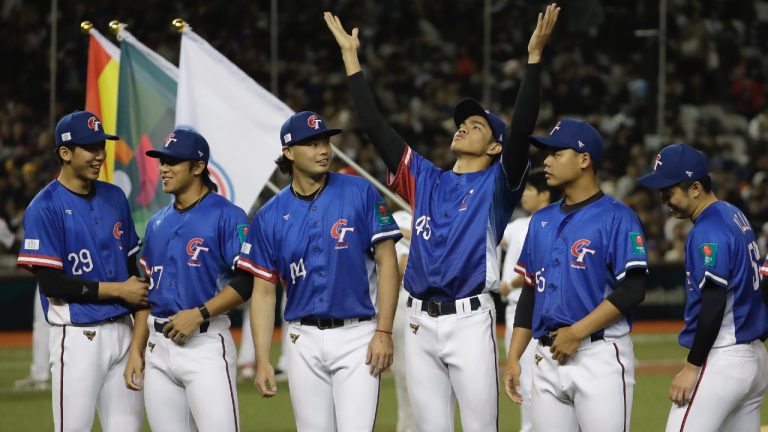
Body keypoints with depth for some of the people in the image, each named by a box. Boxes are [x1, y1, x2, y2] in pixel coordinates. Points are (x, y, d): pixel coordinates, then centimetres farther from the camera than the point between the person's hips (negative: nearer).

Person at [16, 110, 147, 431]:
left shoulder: (115, 198, 12)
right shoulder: (45, 208, -9)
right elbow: (50, 282, -14)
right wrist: (118, 289, -13)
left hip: (122, 331, 6)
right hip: (78, 337, -6)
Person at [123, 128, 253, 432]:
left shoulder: (226, 216, -5)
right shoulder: (157, 224, 16)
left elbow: (246, 282, -12)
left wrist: (199, 314, -19)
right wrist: (136, 350, 13)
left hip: (206, 344, -7)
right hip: (158, 348, 7)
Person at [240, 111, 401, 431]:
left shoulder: (360, 194, -2)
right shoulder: (270, 216, 4)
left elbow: (387, 261, -3)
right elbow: (264, 291, 6)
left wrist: (384, 332, -11)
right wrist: (262, 360, -1)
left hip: (356, 336, -3)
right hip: (304, 341, 3)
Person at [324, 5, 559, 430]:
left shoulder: (497, 184, 5)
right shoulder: (424, 180, 18)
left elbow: (522, 128, -10)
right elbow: (373, 125, 18)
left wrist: (534, 56, -18)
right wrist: (350, 56, 18)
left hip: (470, 320, -5)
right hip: (420, 322, 5)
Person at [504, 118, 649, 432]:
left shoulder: (617, 218, -6)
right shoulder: (541, 221, 16)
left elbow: (633, 289, -13)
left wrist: (577, 333, -16)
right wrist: (514, 357, 12)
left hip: (600, 357, -7)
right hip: (547, 359, 7)